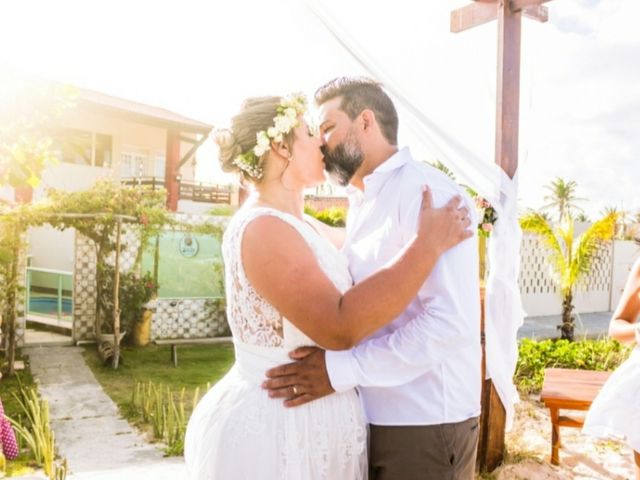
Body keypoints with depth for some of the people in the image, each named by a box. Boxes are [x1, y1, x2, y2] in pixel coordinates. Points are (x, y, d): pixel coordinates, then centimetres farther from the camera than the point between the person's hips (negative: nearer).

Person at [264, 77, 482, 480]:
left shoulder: (425, 191, -14)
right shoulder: (362, 206, 15)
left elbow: (451, 319, -24)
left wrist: (341, 369, -27)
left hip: (423, 424, -8)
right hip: (373, 420, 8)